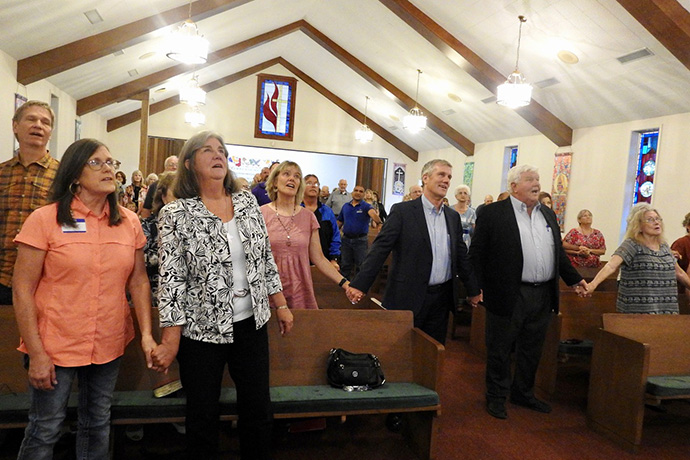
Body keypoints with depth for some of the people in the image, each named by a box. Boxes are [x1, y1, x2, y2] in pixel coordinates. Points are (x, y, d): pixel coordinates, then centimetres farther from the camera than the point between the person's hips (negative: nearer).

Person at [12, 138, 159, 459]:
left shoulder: (129, 222, 1)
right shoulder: (45, 220, -9)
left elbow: (139, 280, 4)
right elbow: (22, 290, -9)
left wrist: (146, 334, -3)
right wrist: (36, 354, -12)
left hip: (109, 344, 4)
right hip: (56, 345, -3)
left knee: (98, 423, 19)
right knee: (45, 429, 10)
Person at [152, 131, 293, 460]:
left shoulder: (247, 201, 3)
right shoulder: (175, 214, -9)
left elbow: (265, 257, 9)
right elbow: (171, 279, -11)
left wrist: (281, 304, 10)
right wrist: (171, 339, -13)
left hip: (251, 322, 4)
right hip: (203, 329, -4)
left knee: (259, 409, 14)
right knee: (203, 415, 11)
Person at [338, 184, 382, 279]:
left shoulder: (366, 206, -5)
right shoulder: (345, 206, 8)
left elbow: (372, 214, -27)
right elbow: (340, 222, 15)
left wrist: (379, 222, -48)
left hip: (360, 240, -4)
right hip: (346, 239, 4)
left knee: (361, 266, 0)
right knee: (345, 266, 11)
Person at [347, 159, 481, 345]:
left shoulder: (453, 216, 10)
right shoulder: (402, 211, -7)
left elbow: (461, 255, 16)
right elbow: (380, 248, -12)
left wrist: (473, 289, 19)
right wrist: (359, 284, -19)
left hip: (442, 297, 5)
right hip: (409, 297, -5)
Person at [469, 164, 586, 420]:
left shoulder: (548, 214, 13)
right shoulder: (493, 214, -7)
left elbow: (558, 253, 21)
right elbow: (476, 253, -8)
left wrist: (574, 279, 16)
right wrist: (477, 288, -13)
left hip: (543, 296, 6)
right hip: (508, 296, -6)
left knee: (532, 351, 18)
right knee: (500, 351, 8)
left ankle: (523, 393, 35)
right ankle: (496, 397, 24)